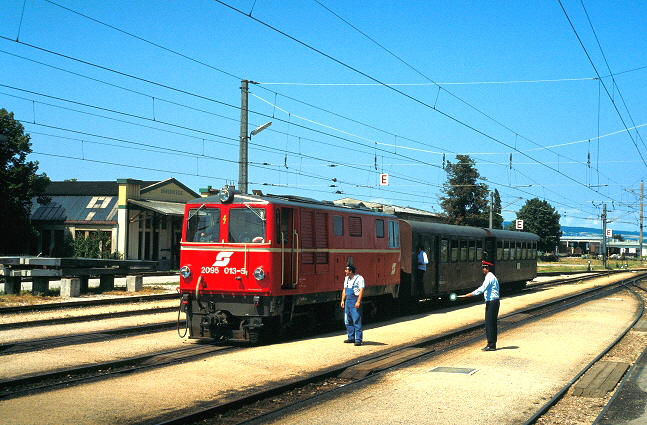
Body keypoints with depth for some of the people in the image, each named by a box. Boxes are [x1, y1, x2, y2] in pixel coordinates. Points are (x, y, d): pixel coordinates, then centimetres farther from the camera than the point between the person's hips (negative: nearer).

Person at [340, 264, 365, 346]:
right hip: (347, 301, 8)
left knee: (357, 321, -8)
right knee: (348, 321, 11)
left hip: (355, 301, -8)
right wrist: (342, 300, 12)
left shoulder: (359, 278, -9)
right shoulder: (346, 279, 15)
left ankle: (358, 340, -6)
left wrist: (358, 302, -21)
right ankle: (351, 338, 20)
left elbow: (361, 290, -15)